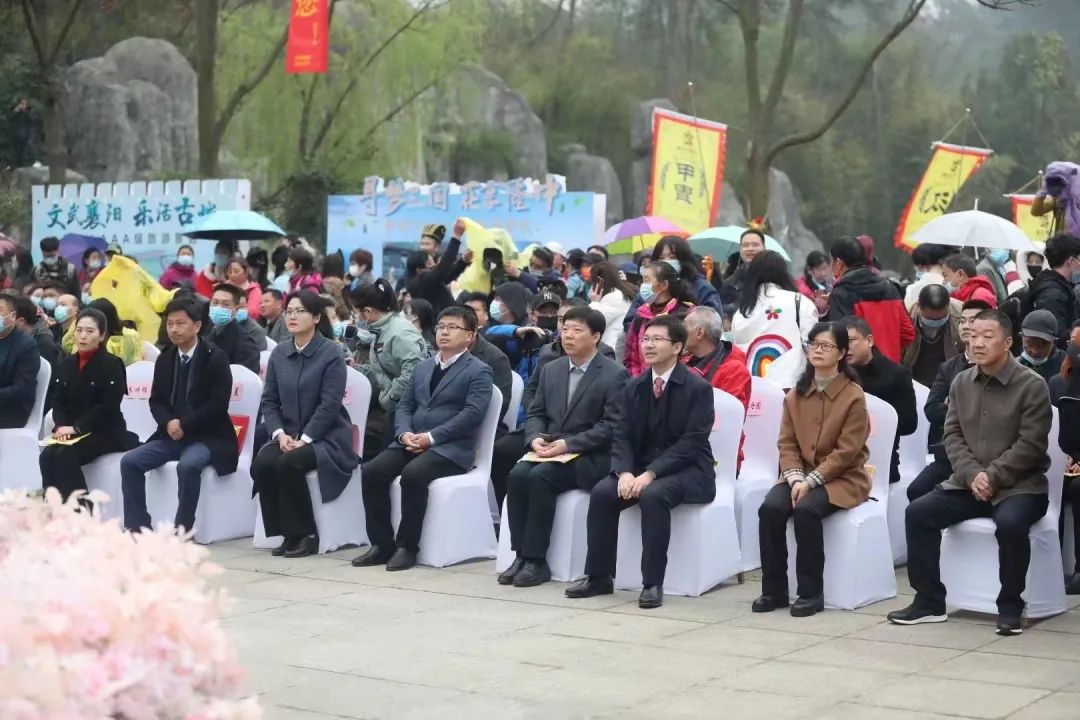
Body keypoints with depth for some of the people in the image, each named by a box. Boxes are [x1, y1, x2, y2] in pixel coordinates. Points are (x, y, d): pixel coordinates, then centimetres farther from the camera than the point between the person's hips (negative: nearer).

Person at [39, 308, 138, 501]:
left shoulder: (112, 364, -6)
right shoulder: (67, 363, 13)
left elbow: (108, 407, -14)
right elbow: (58, 400, 10)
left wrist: (77, 427, -20)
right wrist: (61, 426, -10)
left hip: (105, 432, -5)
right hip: (70, 431, 5)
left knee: (64, 455, -29)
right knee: (47, 456, -24)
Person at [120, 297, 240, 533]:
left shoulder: (215, 357, -7)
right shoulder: (164, 359, 12)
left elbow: (218, 404, -14)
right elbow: (156, 401, 10)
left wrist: (185, 424, -18)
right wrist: (168, 423, -12)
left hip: (206, 436, -6)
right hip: (171, 434, 6)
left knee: (188, 465, -36)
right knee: (130, 462, -15)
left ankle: (182, 530, -23)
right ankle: (138, 529, -12)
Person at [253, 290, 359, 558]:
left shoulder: (331, 353, -8)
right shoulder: (279, 353, 9)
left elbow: (329, 405, -14)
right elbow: (269, 400, 8)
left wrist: (304, 439, -20)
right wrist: (280, 434, -9)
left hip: (325, 437, -5)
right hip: (289, 435, 5)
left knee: (288, 463, -31)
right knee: (261, 464, -23)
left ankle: (305, 534, -15)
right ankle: (286, 534, -9)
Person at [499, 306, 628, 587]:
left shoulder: (615, 375, -6)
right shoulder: (551, 370, 15)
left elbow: (612, 425, -13)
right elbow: (536, 413, 16)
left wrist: (568, 444, -20)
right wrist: (535, 438, -8)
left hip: (589, 457, -6)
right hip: (549, 450, 6)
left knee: (540, 477, -30)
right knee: (517, 475, -24)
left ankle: (536, 559, -22)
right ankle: (521, 555, -18)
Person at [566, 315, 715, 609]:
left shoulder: (698, 388, -9)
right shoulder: (634, 386, 10)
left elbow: (691, 442, -17)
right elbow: (622, 436, 5)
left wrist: (650, 474, -26)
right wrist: (625, 472, -16)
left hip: (688, 471, -5)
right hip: (641, 469, 5)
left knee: (653, 495, -36)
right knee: (601, 492, -21)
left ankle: (653, 583, -28)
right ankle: (598, 576, -11)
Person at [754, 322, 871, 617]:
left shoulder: (854, 395, -8)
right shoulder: (795, 394, 10)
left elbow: (846, 452, -14)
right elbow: (787, 443, 5)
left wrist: (810, 481, -20)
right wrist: (795, 478, -14)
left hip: (842, 478, -5)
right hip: (800, 475, 5)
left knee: (806, 510, -33)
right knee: (770, 508, -24)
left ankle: (811, 593, -22)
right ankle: (774, 589, -14)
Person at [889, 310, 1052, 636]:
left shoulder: (1032, 385, -8)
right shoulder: (961, 382, 8)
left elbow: (1030, 445, -13)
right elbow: (953, 435, 5)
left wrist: (992, 477, -19)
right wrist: (972, 475, -12)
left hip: (1020, 485, -5)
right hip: (969, 483, 5)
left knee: (1010, 523, -36)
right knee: (918, 512, -14)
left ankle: (1010, 607, -16)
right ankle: (930, 601, -3)